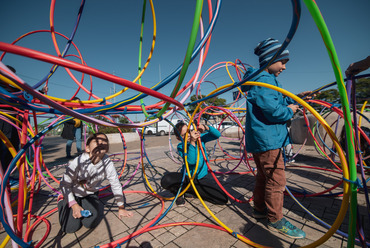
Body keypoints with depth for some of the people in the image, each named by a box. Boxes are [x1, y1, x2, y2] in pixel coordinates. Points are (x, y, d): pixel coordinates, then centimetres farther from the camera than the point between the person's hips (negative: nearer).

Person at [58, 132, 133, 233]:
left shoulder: (108, 164, -27)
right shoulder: (78, 162, -32)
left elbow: (116, 186, -15)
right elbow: (65, 184, -16)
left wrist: (121, 208, -6)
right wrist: (74, 205, -19)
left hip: (90, 194, 1)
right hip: (73, 194, -1)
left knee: (90, 223, -12)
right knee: (70, 228, -5)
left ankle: (99, 205, 20)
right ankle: (61, 201, 21)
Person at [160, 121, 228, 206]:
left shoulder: (200, 137, -1)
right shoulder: (181, 146, -8)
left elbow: (217, 135, -9)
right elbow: (191, 161, -23)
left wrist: (206, 127, -27)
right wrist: (192, 142, -34)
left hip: (202, 178, 3)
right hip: (187, 177, -2)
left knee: (223, 199, -12)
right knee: (166, 180, -32)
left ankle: (190, 190, 6)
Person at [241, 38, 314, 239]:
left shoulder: (268, 79, 21)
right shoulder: (263, 80, -14)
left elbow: (277, 101, 23)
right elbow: (273, 111, -22)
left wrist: (294, 98, 10)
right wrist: (290, 110, -5)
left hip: (262, 139, 11)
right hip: (266, 139, -11)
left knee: (264, 176, 19)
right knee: (276, 180, -1)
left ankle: (260, 209, 35)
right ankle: (275, 220, 16)